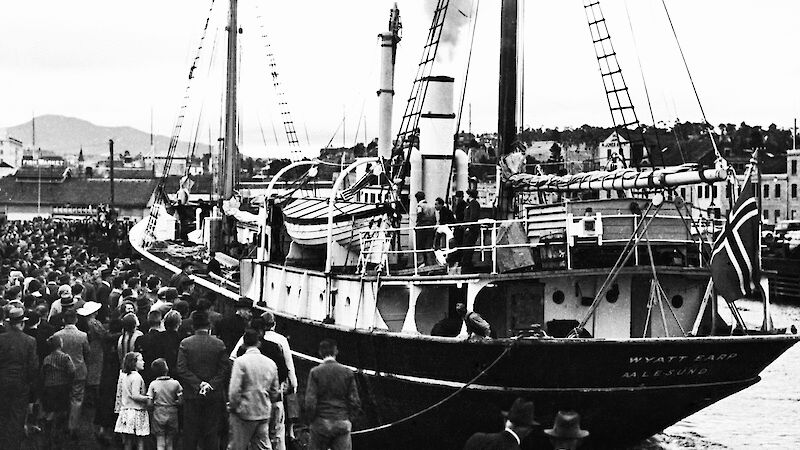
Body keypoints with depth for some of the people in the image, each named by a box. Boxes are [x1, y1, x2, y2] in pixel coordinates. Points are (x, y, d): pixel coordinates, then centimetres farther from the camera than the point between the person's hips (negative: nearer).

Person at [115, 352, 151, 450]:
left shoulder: (123, 376, 9)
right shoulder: (136, 377, -14)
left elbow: (119, 395, 14)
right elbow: (135, 396, -20)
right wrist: (148, 398, -11)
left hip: (125, 410, 7)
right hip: (136, 411, -7)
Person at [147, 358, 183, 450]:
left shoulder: (153, 384, -7)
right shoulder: (175, 383, -7)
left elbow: (149, 404, -8)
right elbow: (180, 401, -6)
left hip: (158, 415, 0)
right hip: (172, 415, 0)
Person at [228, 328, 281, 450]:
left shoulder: (240, 361, -13)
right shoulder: (271, 363, 5)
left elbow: (234, 391, -17)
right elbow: (274, 393, 11)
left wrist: (233, 407, -1)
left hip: (245, 413, -5)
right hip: (264, 413, 5)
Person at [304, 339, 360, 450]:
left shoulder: (315, 372, -4)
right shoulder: (347, 373, 1)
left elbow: (310, 402, -9)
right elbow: (355, 402, -1)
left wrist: (313, 419, 4)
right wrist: (349, 419, 11)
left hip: (320, 424, -1)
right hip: (343, 424, 1)